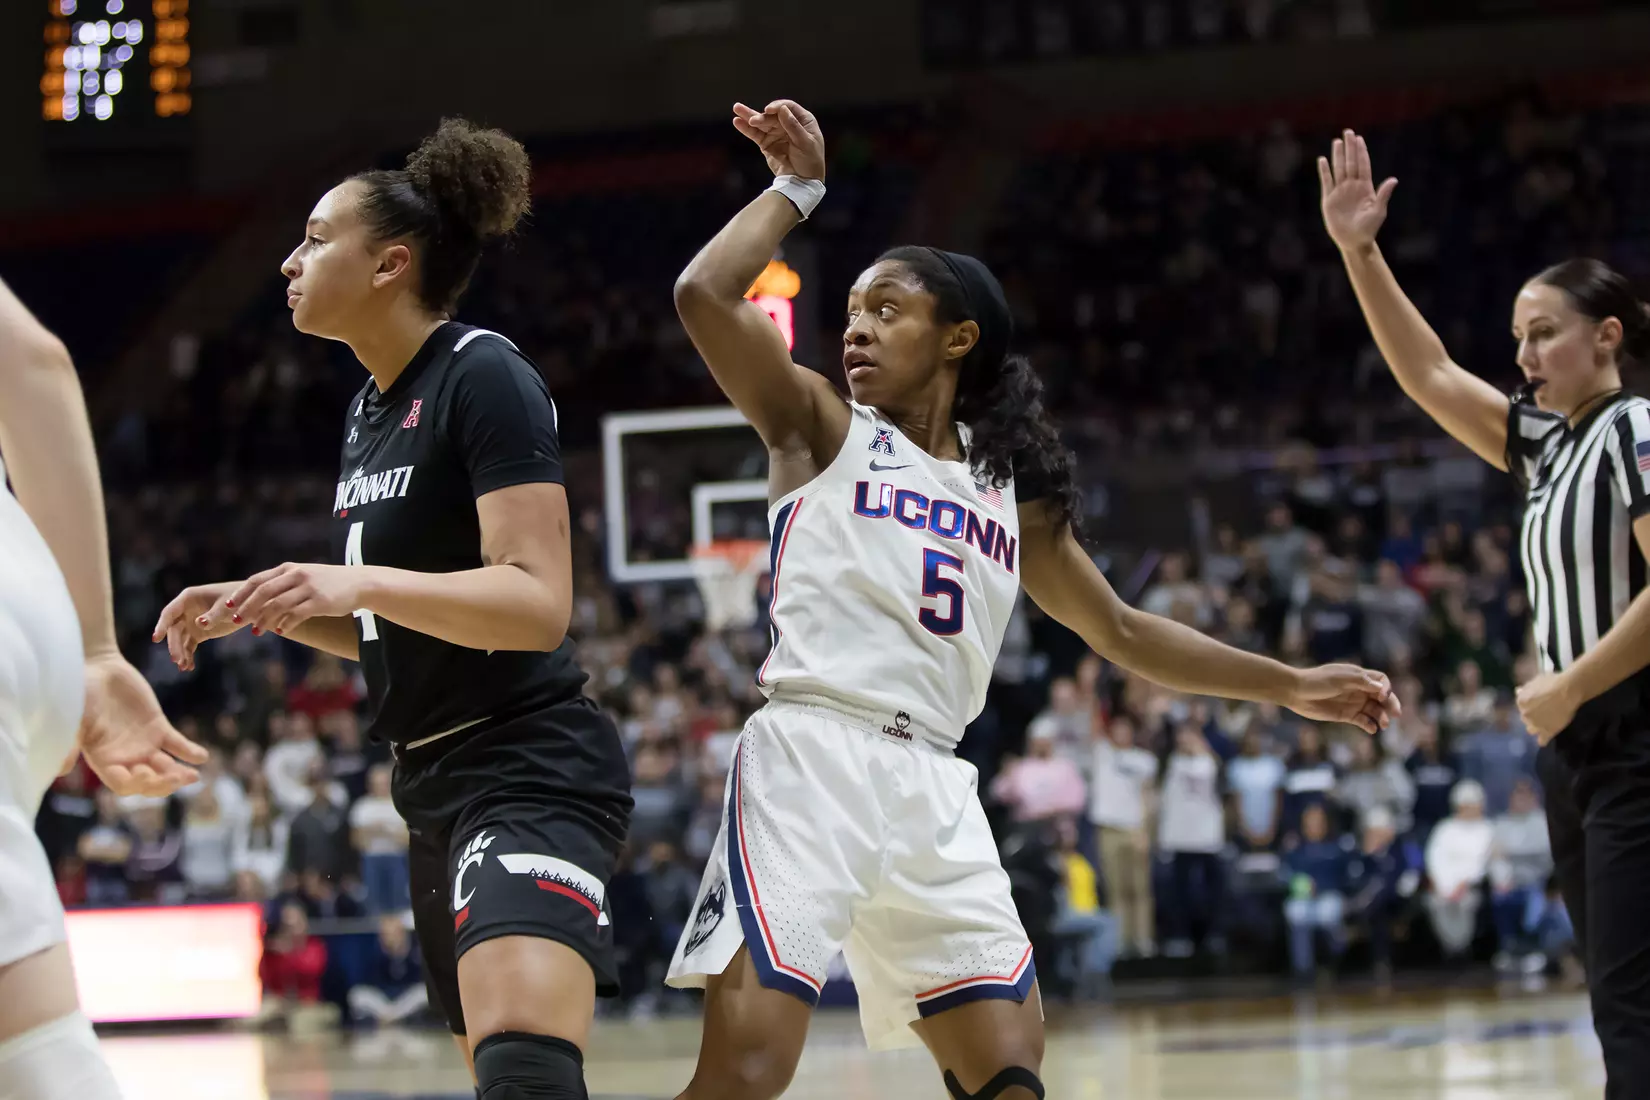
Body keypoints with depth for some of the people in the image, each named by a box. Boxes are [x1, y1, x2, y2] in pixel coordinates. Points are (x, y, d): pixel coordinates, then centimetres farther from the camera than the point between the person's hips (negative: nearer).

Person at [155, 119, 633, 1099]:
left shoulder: (486, 377, -12)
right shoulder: (371, 410, 16)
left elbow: (538, 605, -22)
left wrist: (357, 584, -32)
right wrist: (255, 607, 10)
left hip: (530, 769, -10)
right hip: (439, 785, 10)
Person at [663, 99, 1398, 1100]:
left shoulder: (1009, 488, 20)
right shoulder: (821, 426, 9)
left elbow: (1123, 632, 29)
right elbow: (705, 295, -7)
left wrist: (1293, 687, 27)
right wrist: (798, 187, 4)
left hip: (935, 792, 5)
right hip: (812, 758, -5)